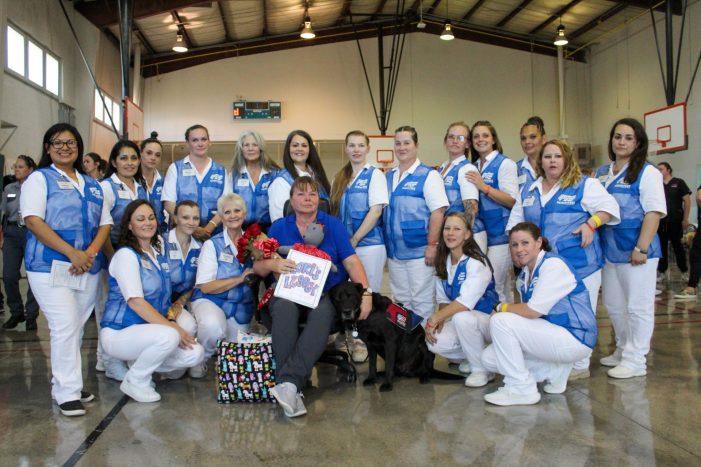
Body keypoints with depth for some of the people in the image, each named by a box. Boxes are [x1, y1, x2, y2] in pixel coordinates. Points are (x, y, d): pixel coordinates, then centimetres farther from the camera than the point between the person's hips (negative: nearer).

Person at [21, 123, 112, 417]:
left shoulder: (92, 185, 18)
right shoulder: (40, 178, 2)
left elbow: (105, 224, 14)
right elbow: (33, 221, -10)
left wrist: (90, 253, -6)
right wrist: (72, 253, -18)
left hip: (87, 268, 5)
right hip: (50, 267, -5)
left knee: (76, 327, 9)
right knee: (65, 326, -10)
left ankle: (63, 380, 22)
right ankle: (67, 392, -1)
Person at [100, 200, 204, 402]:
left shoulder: (159, 251, 9)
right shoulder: (126, 255, -13)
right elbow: (135, 301, -22)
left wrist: (172, 321, -2)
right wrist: (172, 327, -25)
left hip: (150, 329, 7)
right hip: (119, 333, -7)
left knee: (195, 354, -11)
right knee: (168, 336, -34)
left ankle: (140, 364, 10)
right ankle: (134, 381, -8)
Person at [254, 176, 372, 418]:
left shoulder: (333, 225, 9)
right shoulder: (279, 227, 12)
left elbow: (352, 262, 1)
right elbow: (257, 267, 9)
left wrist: (366, 293, -13)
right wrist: (273, 264, -15)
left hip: (326, 294, -1)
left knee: (322, 313, -36)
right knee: (284, 308, -35)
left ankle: (289, 382, -43)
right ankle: (290, 389, -38)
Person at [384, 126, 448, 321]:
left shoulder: (428, 175, -6)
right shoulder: (388, 177, 12)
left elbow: (438, 211, -12)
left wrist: (432, 245, -17)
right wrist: (386, 246, 12)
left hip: (419, 252, -6)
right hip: (394, 252, 6)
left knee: (422, 302, 0)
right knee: (401, 300, 16)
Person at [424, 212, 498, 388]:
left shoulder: (477, 263, -19)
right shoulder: (443, 262, 3)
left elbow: (465, 302, -28)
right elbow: (443, 299, 6)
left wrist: (434, 318, -27)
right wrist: (440, 321, -13)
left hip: (487, 319, -6)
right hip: (458, 321, 6)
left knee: (461, 317, -37)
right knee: (434, 343, -22)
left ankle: (481, 369, -14)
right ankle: (472, 357, 8)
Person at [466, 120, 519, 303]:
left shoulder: (504, 164, -6)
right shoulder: (474, 166, 15)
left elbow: (512, 201, -14)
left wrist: (484, 187, -21)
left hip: (499, 235, -7)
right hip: (479, 233, 7)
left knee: (494, 286, -9)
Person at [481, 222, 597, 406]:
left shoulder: (553, 265, -16)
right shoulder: (524, 275, 11)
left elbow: (534, 311, -23)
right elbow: (526, 313, 7)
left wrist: (502, 307, -9)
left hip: (575, 339, -9)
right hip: (550, 334, 9)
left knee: (500, 321, -22)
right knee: (489, 358, 0)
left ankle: (521, 389, -12)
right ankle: (555, 371, 7)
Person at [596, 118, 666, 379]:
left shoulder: (647, 173, -6)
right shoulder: (602, 173, 13)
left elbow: (654, 212, -13)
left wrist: (641, 248, -19)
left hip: (635, 250, -7)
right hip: (609, 249, 7)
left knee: (637, 307, 2)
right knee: (613, 305, 16)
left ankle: (635, 360, 11)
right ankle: (623, 350, 32)